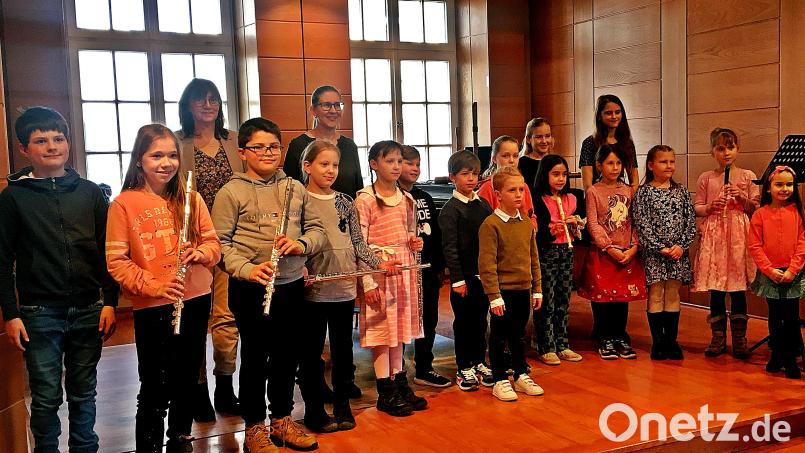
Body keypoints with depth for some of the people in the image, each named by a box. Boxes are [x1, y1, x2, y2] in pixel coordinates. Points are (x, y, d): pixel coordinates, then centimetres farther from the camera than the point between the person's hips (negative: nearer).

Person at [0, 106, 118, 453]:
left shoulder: (90, 192, 6)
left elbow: (107, 252, 6)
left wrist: (110, 302, 0)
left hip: (87, 310, 2)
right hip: (40, 314, -2)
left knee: (84, 393, 12)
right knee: (46, 397, 4)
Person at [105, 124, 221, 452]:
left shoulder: (190, 198, 4)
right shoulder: (124, 204, -6)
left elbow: (213, 243, 7)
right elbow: (116, 260, -8)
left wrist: (200, 253, -15)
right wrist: (152, 285, -19)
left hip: (196, 301, 4)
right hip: (152, 307, -3)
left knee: (187, 378, 15)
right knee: (155, 385, 4)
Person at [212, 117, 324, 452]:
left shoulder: (296, 188, 6)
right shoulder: (231, 192, -6)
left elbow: (317, 229, 9)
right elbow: (221, 241, -9)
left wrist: (301, 243, -12)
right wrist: (247, 270, -23)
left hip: (292, 285, 4)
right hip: (251, 289, -4)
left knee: (287, 355, 14)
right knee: (255, 357, 7)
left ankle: (282, 421, 32)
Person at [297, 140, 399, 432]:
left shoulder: (345, 202, 9)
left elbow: (357, 242, 10)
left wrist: (378, 263, -4)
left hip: (345, 288, 4)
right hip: (312, 290, -4)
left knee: (343, 349, 12)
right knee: (312, 351, 7)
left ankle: (342, 406, 25)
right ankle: (314, 410, 19)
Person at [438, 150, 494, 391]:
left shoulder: (484, 205, 8)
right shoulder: (450, 209, -9)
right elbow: (450, 247, -12)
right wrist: (458, 279, -15)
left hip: (483, 274, 5)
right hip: (464, 275, -5)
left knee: (481, 320, 13)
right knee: (463, 322, 5)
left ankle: (480, 363, 26)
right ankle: (464, 368, 16)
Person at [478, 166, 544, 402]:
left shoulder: (527, 223, 7)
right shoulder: (490, 225, -13)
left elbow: (534, 258, 13)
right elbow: (487, 264, -16)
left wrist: (537, 289, 11)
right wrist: (494, 295, -17)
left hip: (523, 289, 6)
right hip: (503, 290, -6)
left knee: (519, 335, 18)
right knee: (499, 337, 6)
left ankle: (521, 376, 30)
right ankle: (500, 381, 17)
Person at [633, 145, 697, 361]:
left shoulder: (682, 192, 7)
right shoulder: (643, 193, -4)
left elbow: (690, 222, 4)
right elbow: (642, 225, -9)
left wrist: (681, 246, -10)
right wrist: (660, 248, -15)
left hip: (678, 252, 3)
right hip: (653, 253, -3)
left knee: (673, 296, 9)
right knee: (655, 296, 3)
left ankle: (671, 341, 18)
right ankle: (658, 342, 11)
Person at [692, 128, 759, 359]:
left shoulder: (748, 176, 6)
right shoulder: (706, 178, 7)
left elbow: (757, 209, 7)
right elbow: (696, 208, 9)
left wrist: (742, 197, -10)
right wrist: (710, 207, -11)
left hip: (739, 235, 0)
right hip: (714, 235, 1)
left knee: (738, 288, 1)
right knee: (715, 289, 2)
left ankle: (739, 338, 12)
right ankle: (718, 337, 12)